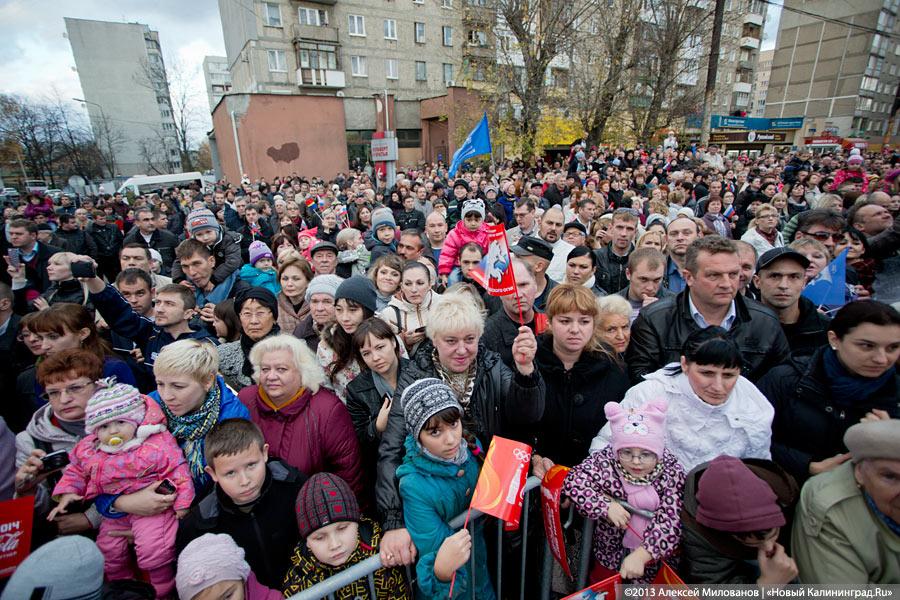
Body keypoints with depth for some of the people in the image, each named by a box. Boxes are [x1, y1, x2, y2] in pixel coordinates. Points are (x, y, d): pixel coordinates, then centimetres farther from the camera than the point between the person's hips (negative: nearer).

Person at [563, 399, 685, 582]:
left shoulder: (672, 473, -21)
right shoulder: (606, 461, -20)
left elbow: (670, 522, -27)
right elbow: (573, 481, -25)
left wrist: (640, 555, -37)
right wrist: (607, 506, -33)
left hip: (654, 556, 0)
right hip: (611, 550, 1)